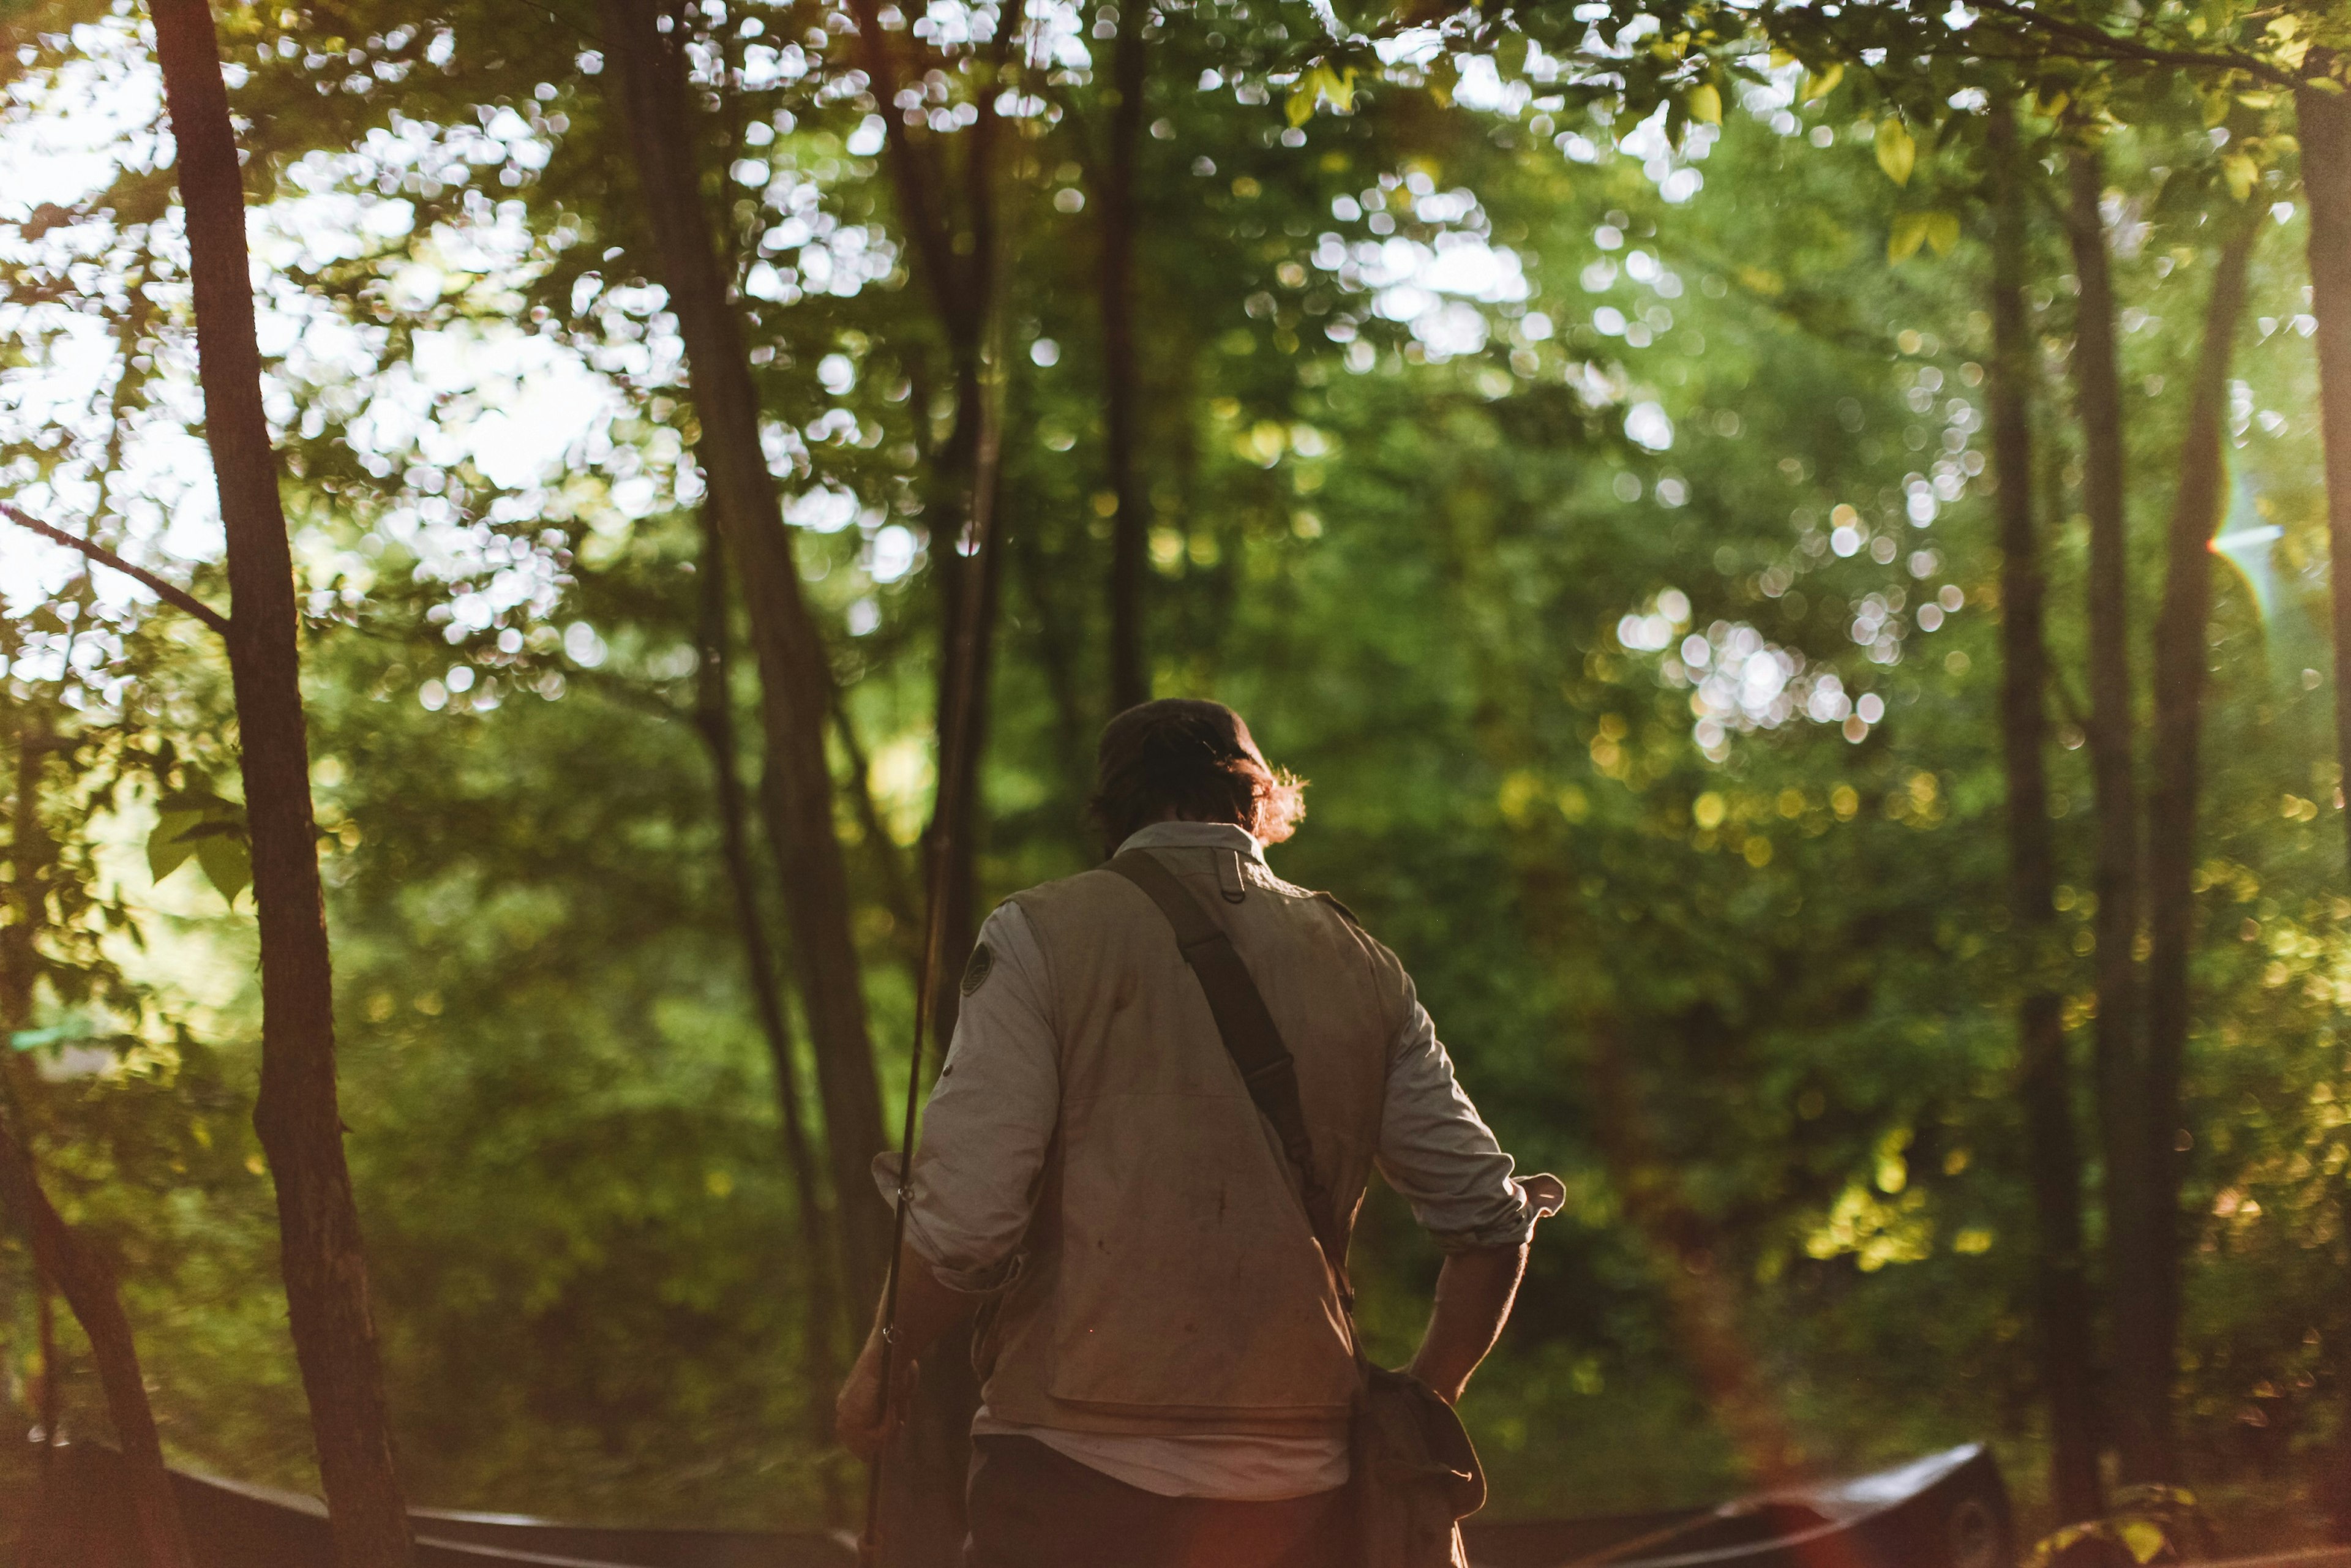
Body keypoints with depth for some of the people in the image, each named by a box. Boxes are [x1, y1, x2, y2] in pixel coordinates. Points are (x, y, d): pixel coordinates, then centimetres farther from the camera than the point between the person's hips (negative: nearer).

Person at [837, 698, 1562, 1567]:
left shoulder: (1039, 935, 0)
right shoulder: (1362, 966, 12)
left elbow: (965, 1220, -10)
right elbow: (1491, 1217, 8)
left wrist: (880, 1366, 7)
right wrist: (1423, 1401, 23)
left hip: (1082, 1471, -4)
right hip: (1301, 1485, 4)